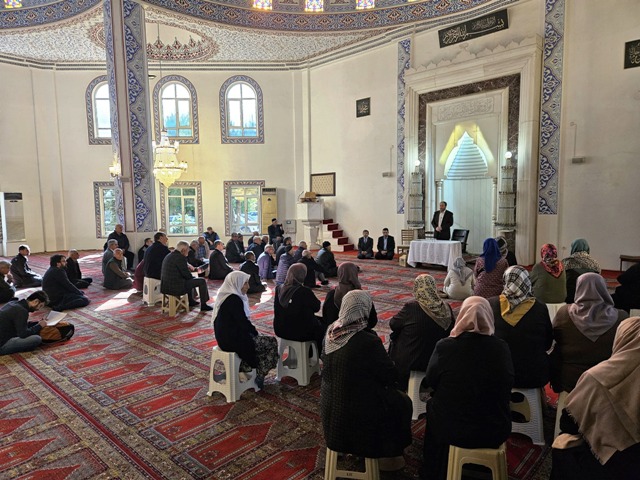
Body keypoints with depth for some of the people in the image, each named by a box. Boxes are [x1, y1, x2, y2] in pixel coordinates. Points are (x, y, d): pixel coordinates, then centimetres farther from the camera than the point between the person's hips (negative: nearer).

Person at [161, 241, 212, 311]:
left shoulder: (168, 256, 13)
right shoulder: (180, 257, -17)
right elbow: (186, 274, -15)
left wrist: (188, 266, 15)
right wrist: (193, 277, 4)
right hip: (175, 288, -10)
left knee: (190, 279, 35)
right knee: (202, 281, 0)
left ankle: (191, 301, 46)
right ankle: (203, 305, 7)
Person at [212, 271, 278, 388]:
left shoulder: (225, 296, 9)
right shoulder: (234, 299, -21)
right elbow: (243, 323, -20)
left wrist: (253, 331, 7)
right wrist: (256, 332, -2)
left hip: (224, 338, 10)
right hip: (233, 341, -10)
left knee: (260, 339, 24)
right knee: (271, 342, 1)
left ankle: (244, 370, 25)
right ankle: (260, 376, 14)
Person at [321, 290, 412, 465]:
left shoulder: (331, 333, -10)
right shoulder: (369, 341, -29)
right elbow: (391, 375, -18)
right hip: (358, 413, -6)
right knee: (402, 401, 19)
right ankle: (387, 453, 33)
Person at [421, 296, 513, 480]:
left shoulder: (444, 346, -19)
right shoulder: (502, 348, -11)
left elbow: (430, 382, -2)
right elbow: (507, 386, 6)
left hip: (452, 430, -2)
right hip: (496, 432, 3)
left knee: (433, 404, 26)